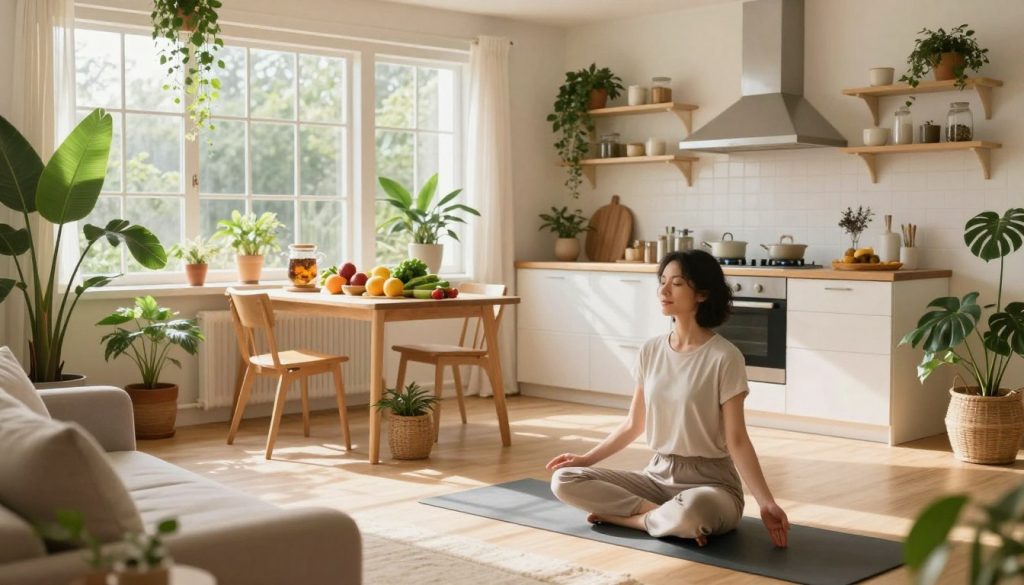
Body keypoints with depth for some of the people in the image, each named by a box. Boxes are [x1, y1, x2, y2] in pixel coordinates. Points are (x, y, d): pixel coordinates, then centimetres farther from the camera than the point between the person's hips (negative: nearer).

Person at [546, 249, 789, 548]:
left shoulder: (724, 358, -14)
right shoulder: (650, 351, 3)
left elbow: (737, 440, -13)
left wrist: (766, 504, -21)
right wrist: (586, 458, 10)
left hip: (710, 481, -6)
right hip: (657, 475, 6)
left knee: (690, 512, -42)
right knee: (564, 481, -12)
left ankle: (626, 515, -12)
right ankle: (665, 515, -13)